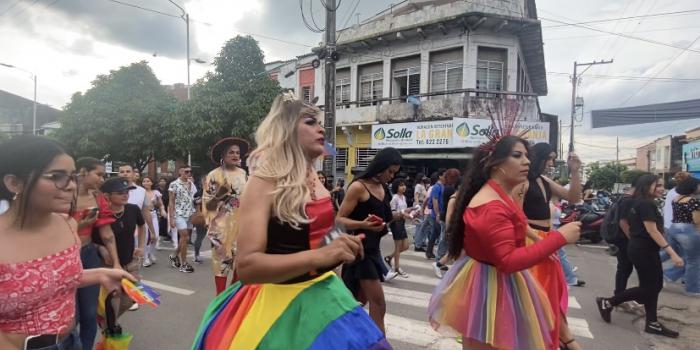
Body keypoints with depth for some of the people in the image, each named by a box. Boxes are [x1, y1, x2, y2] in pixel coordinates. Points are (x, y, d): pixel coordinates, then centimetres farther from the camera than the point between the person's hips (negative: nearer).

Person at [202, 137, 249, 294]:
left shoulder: (243, 173, 7)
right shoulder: (214, 175, -7)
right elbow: (208, 205, -7)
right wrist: (220, 194, -23)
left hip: (242, 225, 5)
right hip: (223, 226, -5)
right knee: (222, 259, 1)